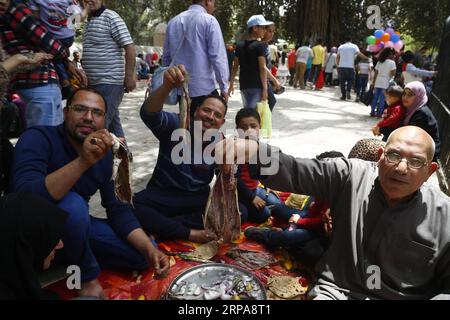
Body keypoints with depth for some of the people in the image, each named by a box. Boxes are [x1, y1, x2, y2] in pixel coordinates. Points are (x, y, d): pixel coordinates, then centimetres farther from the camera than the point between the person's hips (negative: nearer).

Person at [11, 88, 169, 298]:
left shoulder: (106, 154, -5)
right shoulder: (37, 138, -21)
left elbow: (119, 209, -5)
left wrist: (150, 250, -19)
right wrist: (83, 162, -48)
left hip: (75, 226, 6)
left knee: (141, 254, -2)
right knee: (73, 204, -37)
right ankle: (87, 277, -10)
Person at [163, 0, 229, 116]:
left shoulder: (173, 22, 12)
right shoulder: (209, 21, -7)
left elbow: (166, 56, 15)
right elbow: (218, 57, -12)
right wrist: (224, 86, -7)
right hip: (204, 89, -6)